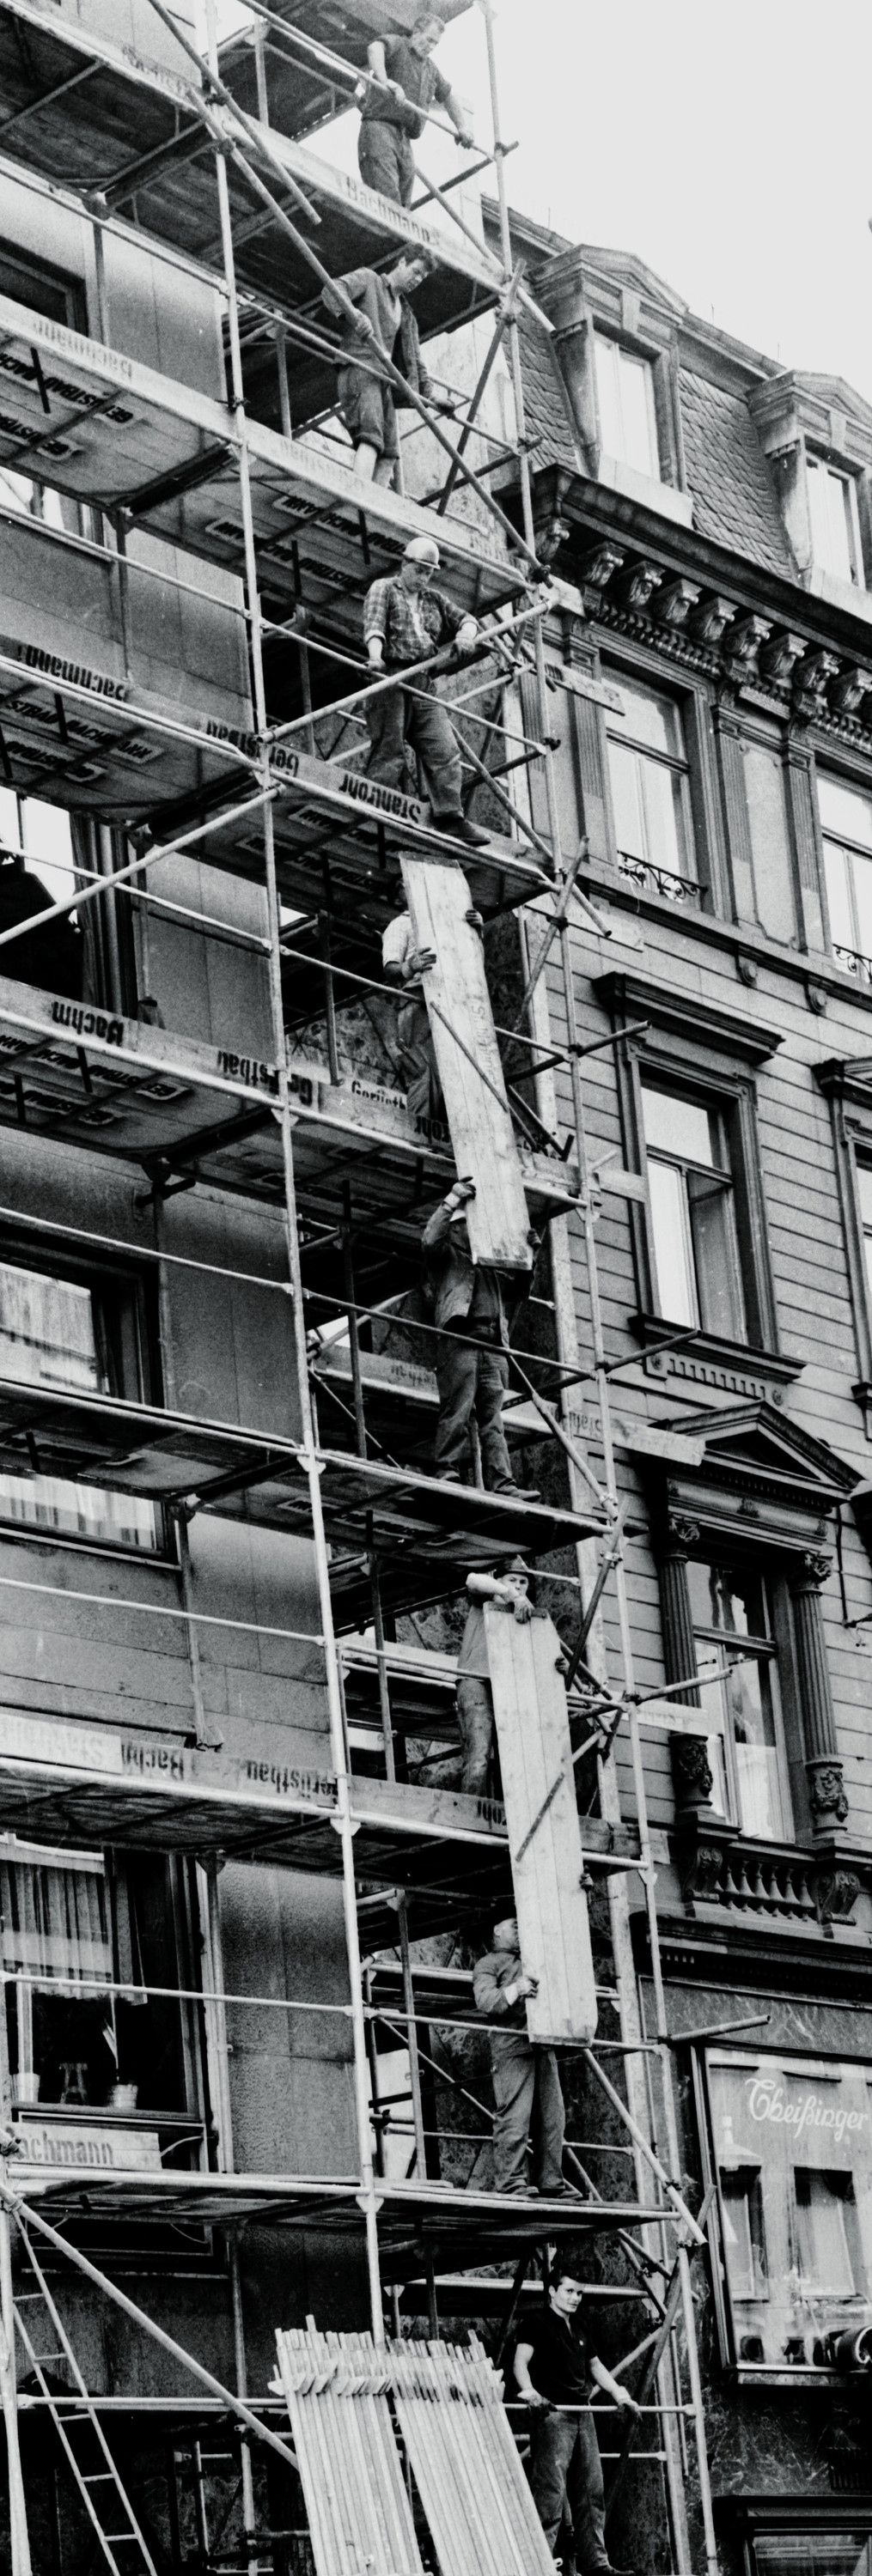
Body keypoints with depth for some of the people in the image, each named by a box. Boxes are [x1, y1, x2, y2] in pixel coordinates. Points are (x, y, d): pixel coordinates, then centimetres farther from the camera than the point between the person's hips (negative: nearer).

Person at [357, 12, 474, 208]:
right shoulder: (397, 45, 3)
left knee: (402, 204, -3)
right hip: (379, 127, -8)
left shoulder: (431, 69, 24)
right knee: (388, 199, -24)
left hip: (404, 139, 8)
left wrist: (463, 126, 17)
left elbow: (448, 97, 35)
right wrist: (385, 81, -38)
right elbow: (375, 50, -20)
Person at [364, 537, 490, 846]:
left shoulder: (434, 600, 26)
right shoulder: (383, 589, 9)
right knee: (390, 750, -11)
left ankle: (449, 816, -8)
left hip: (423, 685, 6)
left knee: (444, 749, -5)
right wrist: (376, 657, -28)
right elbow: (373, 626, -8)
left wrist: (466, 633, 0)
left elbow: (466, 620, 27)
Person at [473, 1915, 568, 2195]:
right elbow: (484, 2001, -7)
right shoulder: (488, 1964, 10)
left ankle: (551, 2183, 5)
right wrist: (514, 1990, -22)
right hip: (511, 2046, -7)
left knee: (553, 2117, 2)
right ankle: (511, 2184, -14)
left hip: (541, 2044, 7)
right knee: (513, 2117, -13)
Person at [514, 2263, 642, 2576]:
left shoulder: (578, 2327, 18)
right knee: (550, 2491, -13)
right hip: (552, 2414, -8)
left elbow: (595, 2365, 28)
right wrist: (531, 2393, -36)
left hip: (582, 2413, 8)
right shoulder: (538, 2324, -5)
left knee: (591, 2491, 8)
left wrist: (620, 2396, 19)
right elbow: (521, 2361, -19)